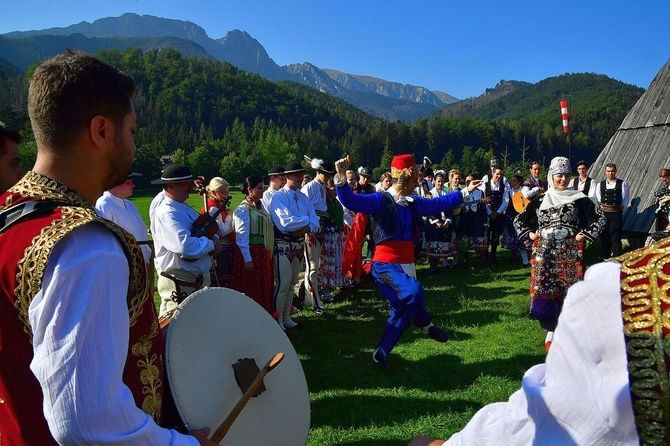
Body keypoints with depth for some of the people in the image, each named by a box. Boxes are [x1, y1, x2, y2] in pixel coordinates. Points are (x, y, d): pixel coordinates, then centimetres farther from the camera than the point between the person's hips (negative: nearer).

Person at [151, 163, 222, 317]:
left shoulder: (185, 208, 12)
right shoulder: (167, 213, -20)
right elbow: (185, 246, -34)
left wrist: (215, 239, -7)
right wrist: (211, 244, -17)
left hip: (199, 278, 10)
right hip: (179, 283, -10)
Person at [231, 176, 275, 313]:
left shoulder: (260, 207, 13)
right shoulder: (243, 209, -11)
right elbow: (241, 236, -15)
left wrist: (268, 254, 10)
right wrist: (247, 259, -18)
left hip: (263, 253, 8)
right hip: (251, 253, -8)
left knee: (264, 288, 13)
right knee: (250, 290, 2)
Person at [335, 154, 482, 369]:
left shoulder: (413, 204, 9)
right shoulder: (380, 201, -12)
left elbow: (438, 204, 23)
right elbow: (350, 200, -22)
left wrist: (465, 192, 26)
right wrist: (341, 178, -37)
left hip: (406, 266, 8)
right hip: (385, 265, -8)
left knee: (401, 314, 11)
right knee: (414, 290, -32)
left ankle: (380, 354, 25)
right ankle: (425, 323, -1)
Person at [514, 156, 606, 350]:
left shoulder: (579, 199, 4)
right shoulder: (540, 201, 10)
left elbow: (599, 219, 4)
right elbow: (519, 220, 18)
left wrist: (585, 235, -4)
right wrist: (530, 234, 6)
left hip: (570, 254, -2)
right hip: (545, 255, 2)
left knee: (571, 292, -2)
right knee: (545, 291, 0)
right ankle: (550, 332, 11)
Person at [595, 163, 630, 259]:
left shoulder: (622, 184, 0)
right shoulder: (600, 185, 7)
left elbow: (625, 199, 1)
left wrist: (621, 209, -3)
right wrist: (602, 208, 0)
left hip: (616, 214, -3)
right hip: (603, 214, 3)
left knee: (616, 238, -5)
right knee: (604, 237, 10)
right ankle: (605, 258, 22)